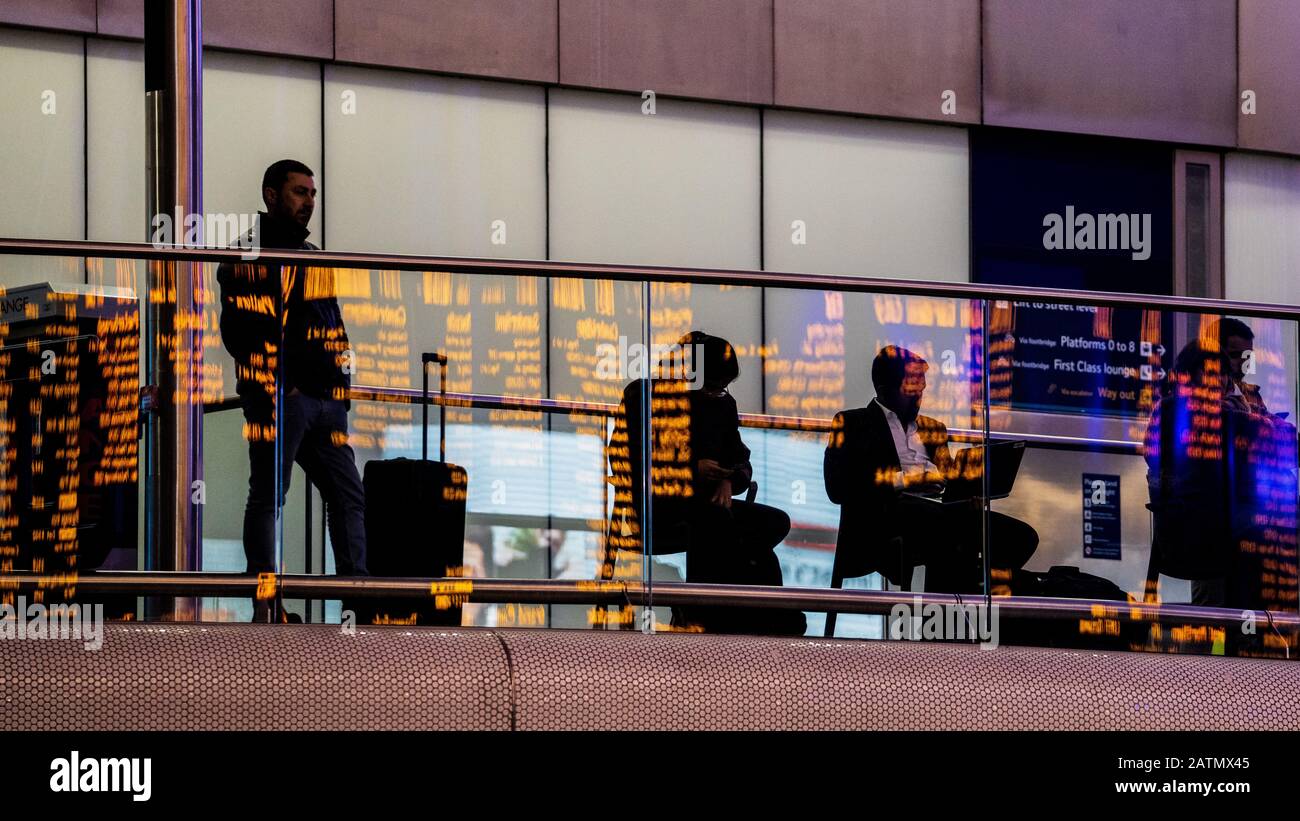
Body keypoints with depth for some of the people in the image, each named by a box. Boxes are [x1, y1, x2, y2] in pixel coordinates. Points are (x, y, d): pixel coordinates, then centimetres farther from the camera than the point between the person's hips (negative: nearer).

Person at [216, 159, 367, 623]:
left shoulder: (312, 256, 22)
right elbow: (239, 331, -13)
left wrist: (339, 382, 15)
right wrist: (274, 381, -18)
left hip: (325, 397, 9)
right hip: (278, 397, -9)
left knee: (348, 495, 7)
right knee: (268, 497, -6)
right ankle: (266, 606, -6)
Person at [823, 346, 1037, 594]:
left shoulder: (932, 428, 31)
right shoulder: (853, 423, 13)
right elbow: (839, 486, -1)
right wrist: (902, 480, -11)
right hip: (887, 513, -6)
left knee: (1021, 536, -18)